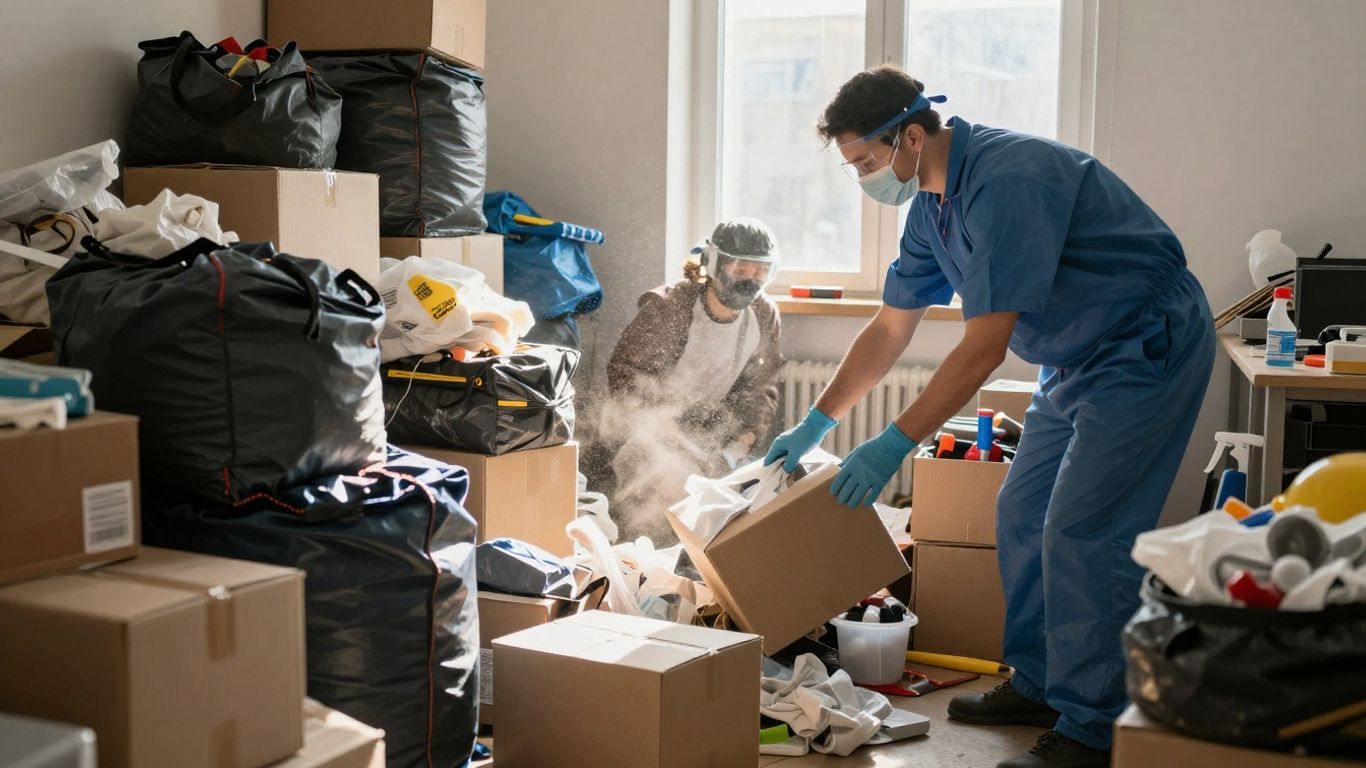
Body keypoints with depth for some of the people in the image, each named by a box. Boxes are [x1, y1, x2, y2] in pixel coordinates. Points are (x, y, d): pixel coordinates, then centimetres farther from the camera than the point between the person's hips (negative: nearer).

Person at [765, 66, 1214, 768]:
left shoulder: (1006, 181, -27)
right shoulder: (932, 204, 3)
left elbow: (984, 348, -29)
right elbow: (889, 330, 12)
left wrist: (894, 445, -26)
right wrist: (813, 426, 11)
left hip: (1148, 345, -10)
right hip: (1078, 360, 10)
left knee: (1080, 535, -13)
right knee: (1020, 516, 11)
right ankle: (1037, 685, 24)